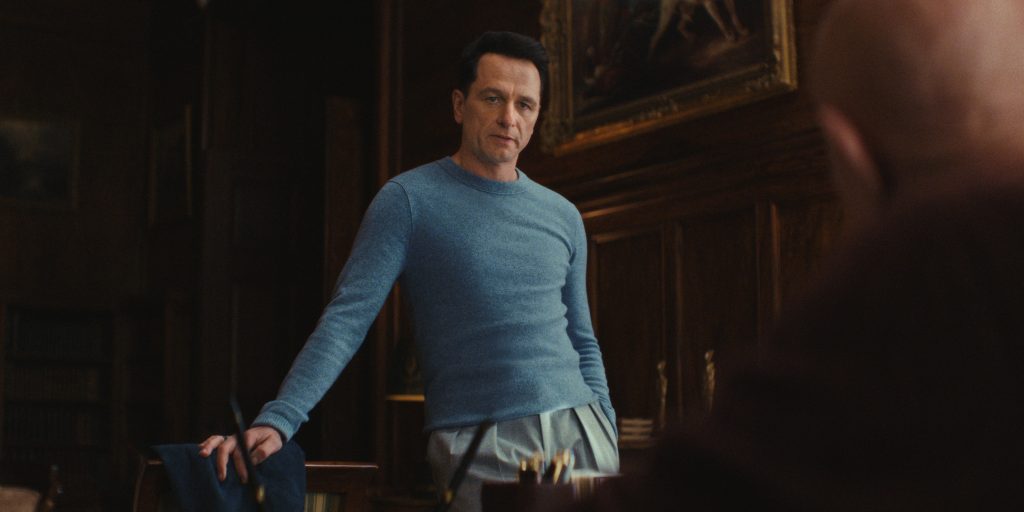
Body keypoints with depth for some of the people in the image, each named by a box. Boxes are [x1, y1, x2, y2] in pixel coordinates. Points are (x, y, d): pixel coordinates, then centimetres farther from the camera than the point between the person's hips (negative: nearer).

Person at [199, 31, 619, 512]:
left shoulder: (563, 217, 13)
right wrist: (276, 421, -23)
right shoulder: (409, 200, -3)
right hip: (477, 446, -5)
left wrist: (608, 442, 9)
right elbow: (346, 319, -11)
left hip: (577, 429, 5)